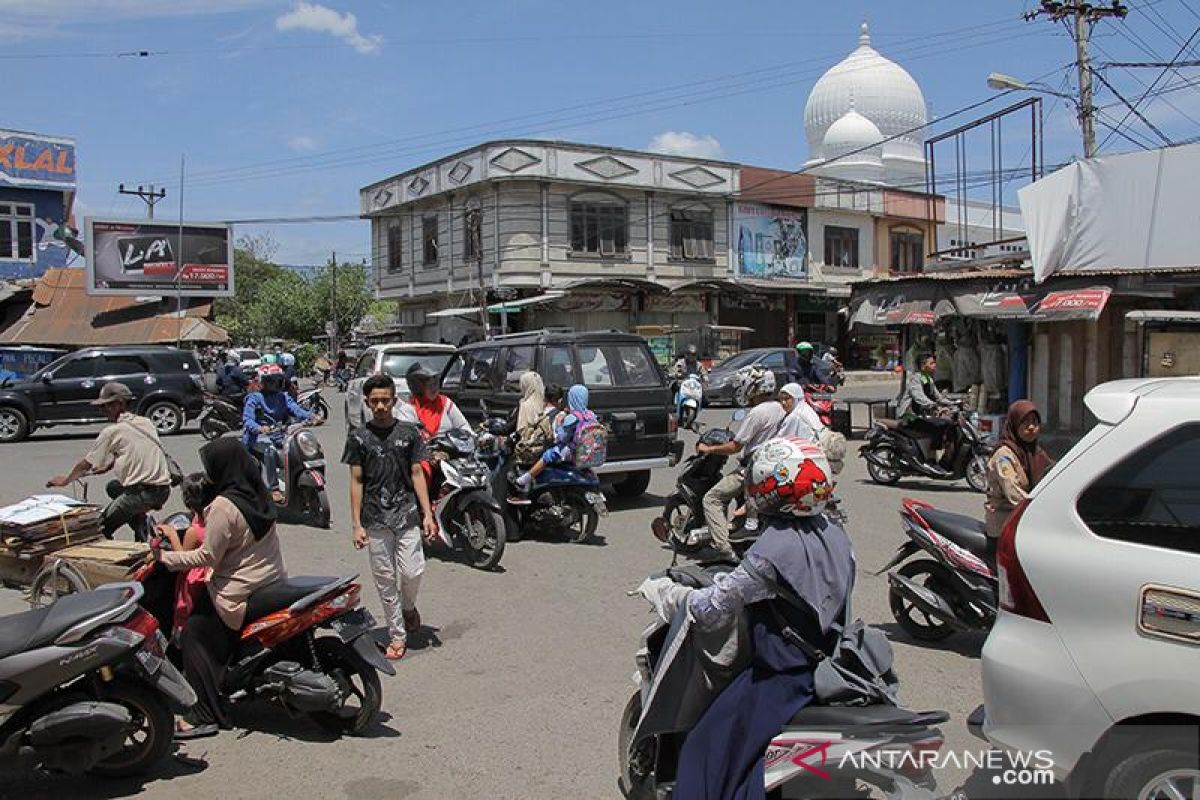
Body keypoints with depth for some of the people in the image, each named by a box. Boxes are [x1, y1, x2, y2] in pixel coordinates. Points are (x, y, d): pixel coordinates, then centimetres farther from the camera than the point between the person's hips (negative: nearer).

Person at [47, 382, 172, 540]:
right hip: (164, 490, 7)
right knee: (113, 486, 30)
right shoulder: (146, 422, 14)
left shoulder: (112, 431, -3)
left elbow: (87, 463, 7)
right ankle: (140, 521, 17)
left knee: (100, 528, 9)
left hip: (143, 494, -7)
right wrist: (107, 467, 35)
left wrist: (65, 480, 23)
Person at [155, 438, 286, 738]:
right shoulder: (258, 495, 5)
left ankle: (205, 715, 1)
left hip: (241, 591, -9)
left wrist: (166, 557, -7)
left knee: (194, 636, 1)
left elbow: (208, 557, -17)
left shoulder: (224, 506, -21)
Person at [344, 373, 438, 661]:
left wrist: (427, 514, -1)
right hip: (375, 519, 0)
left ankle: (408, 606, 24)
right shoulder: (358, 437, 3)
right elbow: (356, 481, 3)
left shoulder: (409, 432, 4)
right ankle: (398, 635, 16)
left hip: (407, 514, 0)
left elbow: (417, 474, 6)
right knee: (385, 579, 5)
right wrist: (357, 524, -2)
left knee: (412, 572, -9)